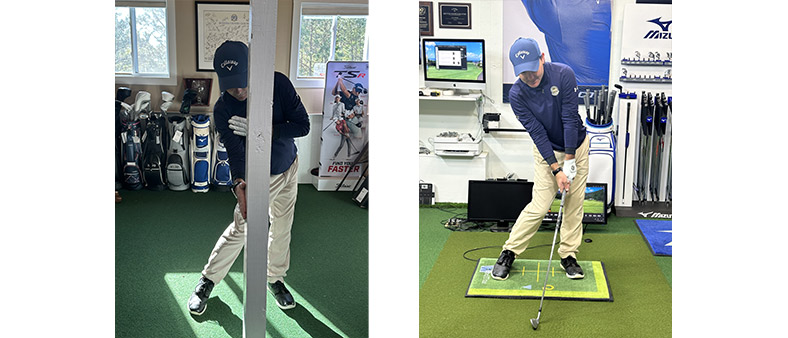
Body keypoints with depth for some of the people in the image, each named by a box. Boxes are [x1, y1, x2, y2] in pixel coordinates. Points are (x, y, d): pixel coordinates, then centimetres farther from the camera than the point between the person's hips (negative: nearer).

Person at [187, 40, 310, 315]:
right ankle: (207, 281, 14)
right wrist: (239, 186, -44)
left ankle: (275, 279, 34)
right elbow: (235, 152, -27)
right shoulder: (222, 109, -22)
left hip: (290, 168, 3)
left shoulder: (278, 83, -20)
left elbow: (303, 125, -20)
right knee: (240, 228, -4)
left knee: (282, 228, 13)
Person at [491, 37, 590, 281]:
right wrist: (556, 169, -22)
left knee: (575, 204, 3)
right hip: (546, 151, -1)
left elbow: (570, 118, -20)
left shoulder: (564, 74, -21)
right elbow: (537, 133, -19)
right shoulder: (517, 94, -19)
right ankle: (509, 253, 6)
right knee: (539, 206, -9)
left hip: (577, 146, 1)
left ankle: (568, 255, 18)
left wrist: (569, 159, -19)